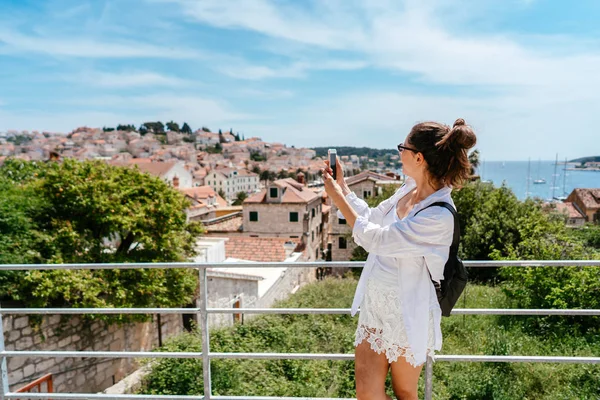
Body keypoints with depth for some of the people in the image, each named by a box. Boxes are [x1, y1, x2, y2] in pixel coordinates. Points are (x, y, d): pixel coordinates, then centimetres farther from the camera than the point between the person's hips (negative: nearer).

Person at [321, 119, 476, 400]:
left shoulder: (439, 217, -28)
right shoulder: (409, 188, -2)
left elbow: (374, 238, -25)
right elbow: (372, 217, 12)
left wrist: (337, 197, -16)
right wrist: (341, 184, 7)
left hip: (407, 314, -6)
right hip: (375, 302, 7)